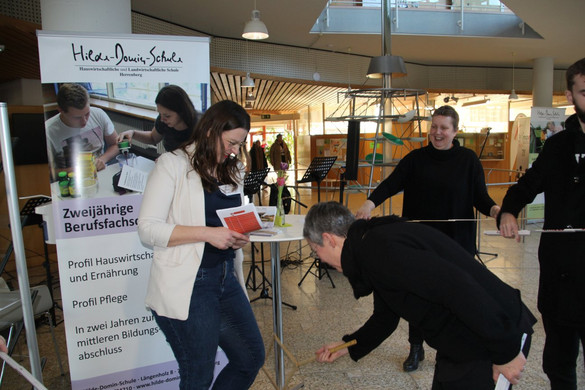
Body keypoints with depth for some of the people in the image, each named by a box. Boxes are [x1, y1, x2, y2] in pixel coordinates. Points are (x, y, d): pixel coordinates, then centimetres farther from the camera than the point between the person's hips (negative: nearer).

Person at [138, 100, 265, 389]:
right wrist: (207, 233, -22)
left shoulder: (232, 171, 13)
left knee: (251, 358, 12)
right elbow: (148, 229, -13)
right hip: (187, 286, -7)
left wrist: (237, 238, 2)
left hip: (226, 279, 7)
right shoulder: (172, 164, -8)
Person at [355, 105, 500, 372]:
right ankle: (416, 348, 28)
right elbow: (391, 183, -11)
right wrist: (370, 203, -28)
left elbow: (480, 196, -3)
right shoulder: (416, 158, 1)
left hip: (456, 240, 0)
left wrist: (494, 209, -25)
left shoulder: (468, 159, 0)